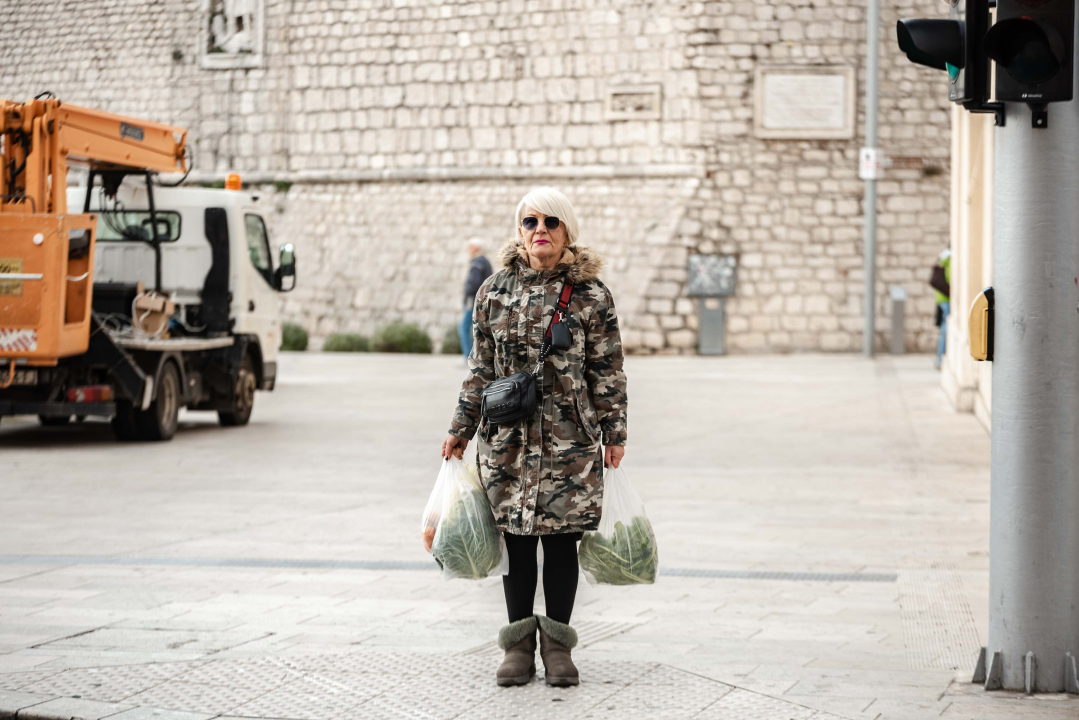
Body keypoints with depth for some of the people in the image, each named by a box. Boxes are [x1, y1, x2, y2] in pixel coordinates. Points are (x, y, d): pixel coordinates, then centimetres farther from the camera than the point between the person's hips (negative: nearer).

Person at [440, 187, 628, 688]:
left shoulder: (590, 293, 0)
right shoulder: (495, 291, 6)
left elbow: (607, 369, 3)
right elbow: (481, 368, 12)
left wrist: (614, 432, 0)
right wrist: (461, 430, 12)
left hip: (571, 440, -2)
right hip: (508, 439, 2)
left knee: (562, 540, 3)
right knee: (517, 539, 5)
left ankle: (557, 644, 14)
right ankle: (520, 642, 15)